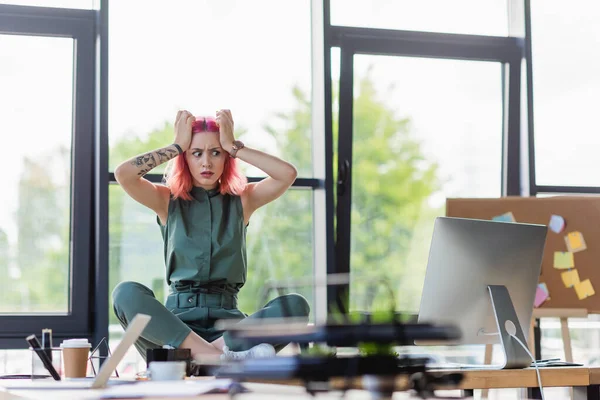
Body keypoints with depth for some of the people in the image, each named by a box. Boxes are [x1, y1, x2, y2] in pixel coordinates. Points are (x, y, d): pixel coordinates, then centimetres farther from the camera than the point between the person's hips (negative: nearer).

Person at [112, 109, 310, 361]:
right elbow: (123, 174, -7)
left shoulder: (242, 200, 12)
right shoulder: (168, 200, 11)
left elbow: (288, 174, -5)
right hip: (177, 320, -1)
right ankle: (223, 359, -43)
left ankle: (215, 351, -40)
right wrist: (177, 146, 1)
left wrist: (233, 147, 1)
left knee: (296, 305, -26)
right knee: (127, 294, -33)